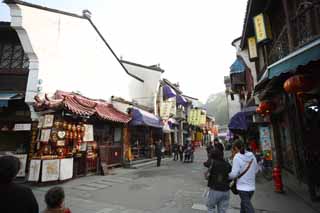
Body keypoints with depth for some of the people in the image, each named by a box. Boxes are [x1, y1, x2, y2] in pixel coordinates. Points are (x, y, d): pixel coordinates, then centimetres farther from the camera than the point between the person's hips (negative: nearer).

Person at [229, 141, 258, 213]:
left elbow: (234, 174, -17)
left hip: (243, 187, -6)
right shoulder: (252, 156, 1)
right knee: (243, 204, 23)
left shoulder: (237, 157, -17)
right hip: (252, 186, 6)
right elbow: (256, 170, 11)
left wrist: (227, 176, 0)